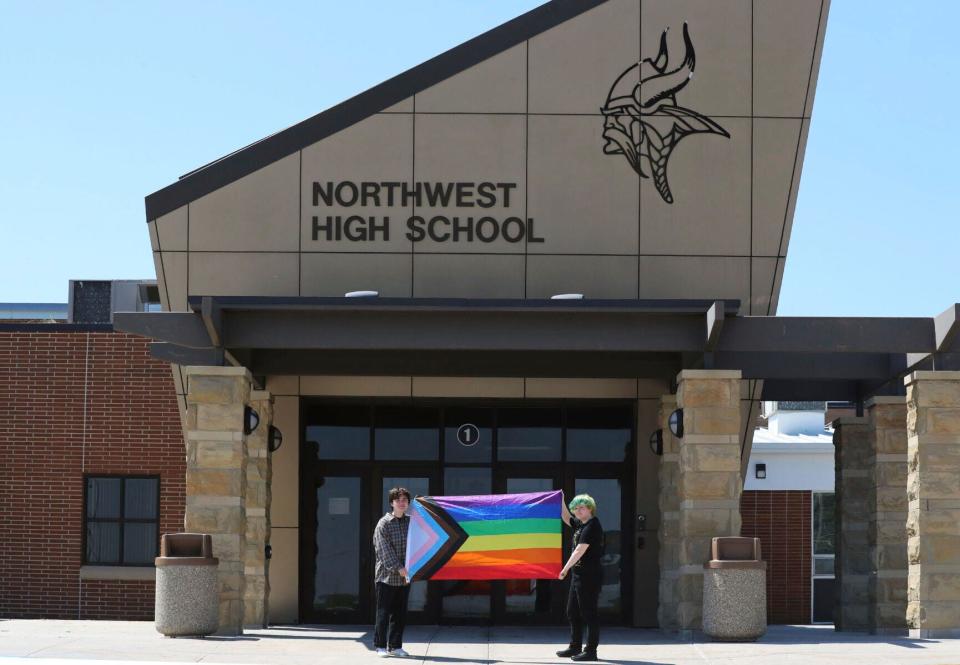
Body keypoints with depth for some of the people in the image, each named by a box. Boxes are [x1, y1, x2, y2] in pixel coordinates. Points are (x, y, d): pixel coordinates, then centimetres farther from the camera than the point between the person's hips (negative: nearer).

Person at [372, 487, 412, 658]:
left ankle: (395, 646, 16)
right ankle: (380, 645, 9)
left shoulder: (411, 522, 9)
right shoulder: (384, 523, -5)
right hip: (386, 575, -4)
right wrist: (398, 568, -16)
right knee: (384, 612, 0)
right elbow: (384, 550, -11)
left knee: (400, 613, 8)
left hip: (404, 576, 4)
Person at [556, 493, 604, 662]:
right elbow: (566, 518, 31)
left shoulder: (592, 526, -15)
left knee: (588, 613, -6)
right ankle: (575, 647, 25)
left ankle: (591, 650, -4)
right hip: (578, 575, 10)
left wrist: (565, 569, -23)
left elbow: (579, 551, -21)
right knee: (573, 612, 16)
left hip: (589, 576, -10)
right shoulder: (580, 524, 13)